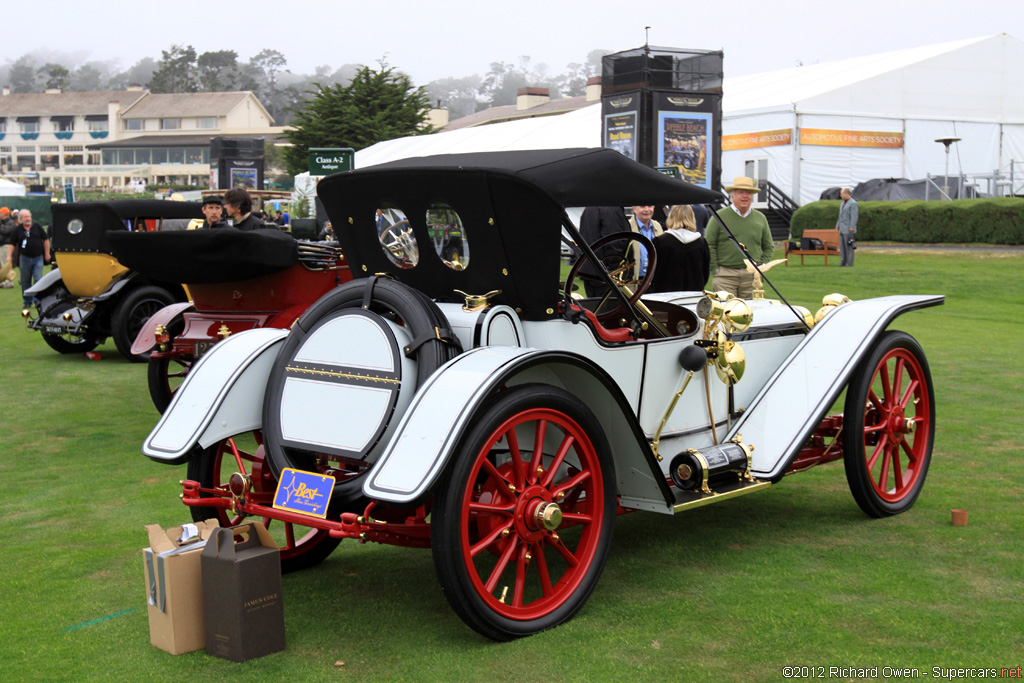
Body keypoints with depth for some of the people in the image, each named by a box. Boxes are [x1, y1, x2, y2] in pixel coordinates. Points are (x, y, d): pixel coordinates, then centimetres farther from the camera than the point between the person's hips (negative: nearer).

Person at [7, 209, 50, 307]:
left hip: (38, 258, -1)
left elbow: (46, 239, 8)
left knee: (38, 280, -10)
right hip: (25, 258, 1)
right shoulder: (18, 230, 5)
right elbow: (12, 244, 5)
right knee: (25, 281, 7)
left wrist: (47, 254, 5)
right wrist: (9, 256, -6)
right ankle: (27, 301, 17)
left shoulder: (37, 227, 4)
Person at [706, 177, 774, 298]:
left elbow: (769, 247, 19)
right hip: (725, 275, -3)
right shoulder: (719, 216, 0)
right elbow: (709, 245, 0)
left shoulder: (760, 218, 11)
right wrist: (715, 269, -6)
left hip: (752, 276, 3)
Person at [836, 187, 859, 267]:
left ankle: (849, 263, -5)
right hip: (842, 229, 9)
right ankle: (843, 262, 10)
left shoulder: (853, 203, -12)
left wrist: (852, 228, -23)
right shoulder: (843, 203, 17)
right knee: (842, 246, 7)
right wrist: (837, 226, 19)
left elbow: (854, 217, -18)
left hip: (849, 230, -9)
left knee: (849, 246, -7)